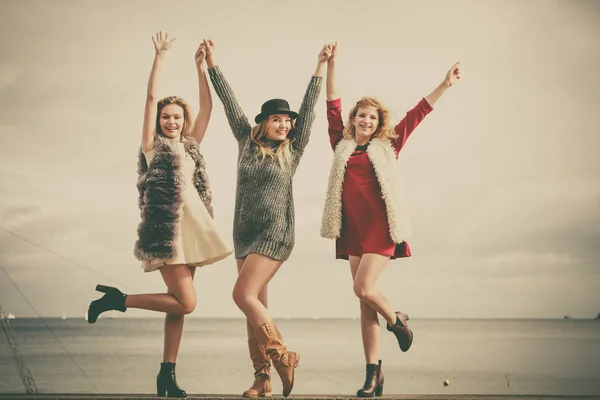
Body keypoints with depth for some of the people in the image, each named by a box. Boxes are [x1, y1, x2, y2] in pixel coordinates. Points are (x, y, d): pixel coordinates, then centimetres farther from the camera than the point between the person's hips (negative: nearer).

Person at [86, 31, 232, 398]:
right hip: (166, 226, -6)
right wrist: (161, 57, -4)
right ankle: (116, 299, 2)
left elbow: (207, 107, 14)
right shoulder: (153, 144, 4)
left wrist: (202, 68, 8)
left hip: (191, 226, 6)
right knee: (186, 302, -12)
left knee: (178, 303, 5)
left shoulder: (190, 146, 18)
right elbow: (151, 97, -3)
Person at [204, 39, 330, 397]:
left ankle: (282, 357, -6)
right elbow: (229, 101, 9)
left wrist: (321, 68, -5)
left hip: (275, 233, -5)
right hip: (244, 232, 5)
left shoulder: (293, 149, 1)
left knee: (243, 295, -17)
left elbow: (309, 107, -3)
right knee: (256, 305, 4)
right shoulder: (247, 141, 8)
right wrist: (212, 64, 9)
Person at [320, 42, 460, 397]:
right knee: (365, 300, 3)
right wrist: (331, 64, 7)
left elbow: (417, 113, 9)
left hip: (381, 228, -3)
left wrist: (445, 85, 8)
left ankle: (397, 321, 13)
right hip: (352, 229, 3)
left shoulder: (388, 147, 8)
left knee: (364, 289, -19)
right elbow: (333, 105, 11)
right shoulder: (342, 145, 13)